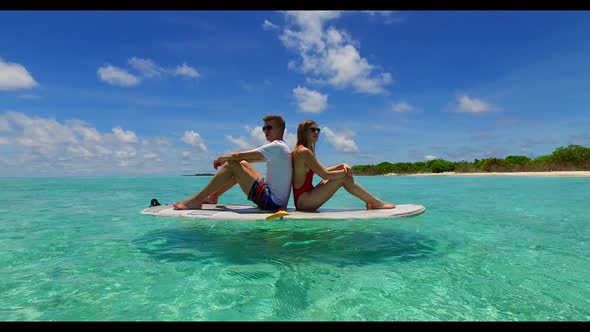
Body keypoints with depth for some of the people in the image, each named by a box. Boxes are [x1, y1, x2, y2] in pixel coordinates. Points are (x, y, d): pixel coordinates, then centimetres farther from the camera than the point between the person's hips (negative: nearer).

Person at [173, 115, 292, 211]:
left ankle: (196, 200, -3)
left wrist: (220, 159, 3)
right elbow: (243, 158, 18)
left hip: (272, 202, -9)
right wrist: (225, 159, 7)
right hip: (276, 201, 9)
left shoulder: (276, 146, -14)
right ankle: (213, 196, 22)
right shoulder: (279, 148, 17)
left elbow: (238, 155, -15)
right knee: (242, 163, 14)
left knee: (231, 165, -11)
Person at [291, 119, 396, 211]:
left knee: (343, 176, 9)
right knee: (345, 178, -13)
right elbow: (325, 175, -18)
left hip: (303, 199, 10)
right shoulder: (304, 151, -15)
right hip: (303, 200, -10)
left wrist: (342, 166, 3)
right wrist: (346, 172, -3)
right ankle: (376, 203, -3)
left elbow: (323, 170, 18)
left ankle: (369, 201, 8)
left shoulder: (300, 151, 16)